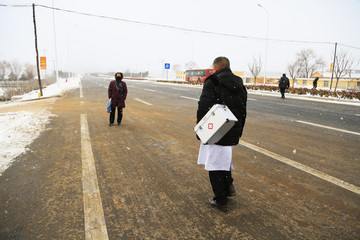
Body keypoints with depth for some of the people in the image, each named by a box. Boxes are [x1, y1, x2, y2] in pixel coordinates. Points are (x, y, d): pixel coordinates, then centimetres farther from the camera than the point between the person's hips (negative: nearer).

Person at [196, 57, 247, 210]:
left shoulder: (212, 82, -11)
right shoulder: (240, 86, 11)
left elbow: (203, 107, -19)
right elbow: (243, 112, 13)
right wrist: (238, 133, 19)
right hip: (233, 133, 7)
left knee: (215, 164, 5)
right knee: (225, 158, 28)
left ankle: (220, 199, 14)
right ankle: (228, 185, 30)